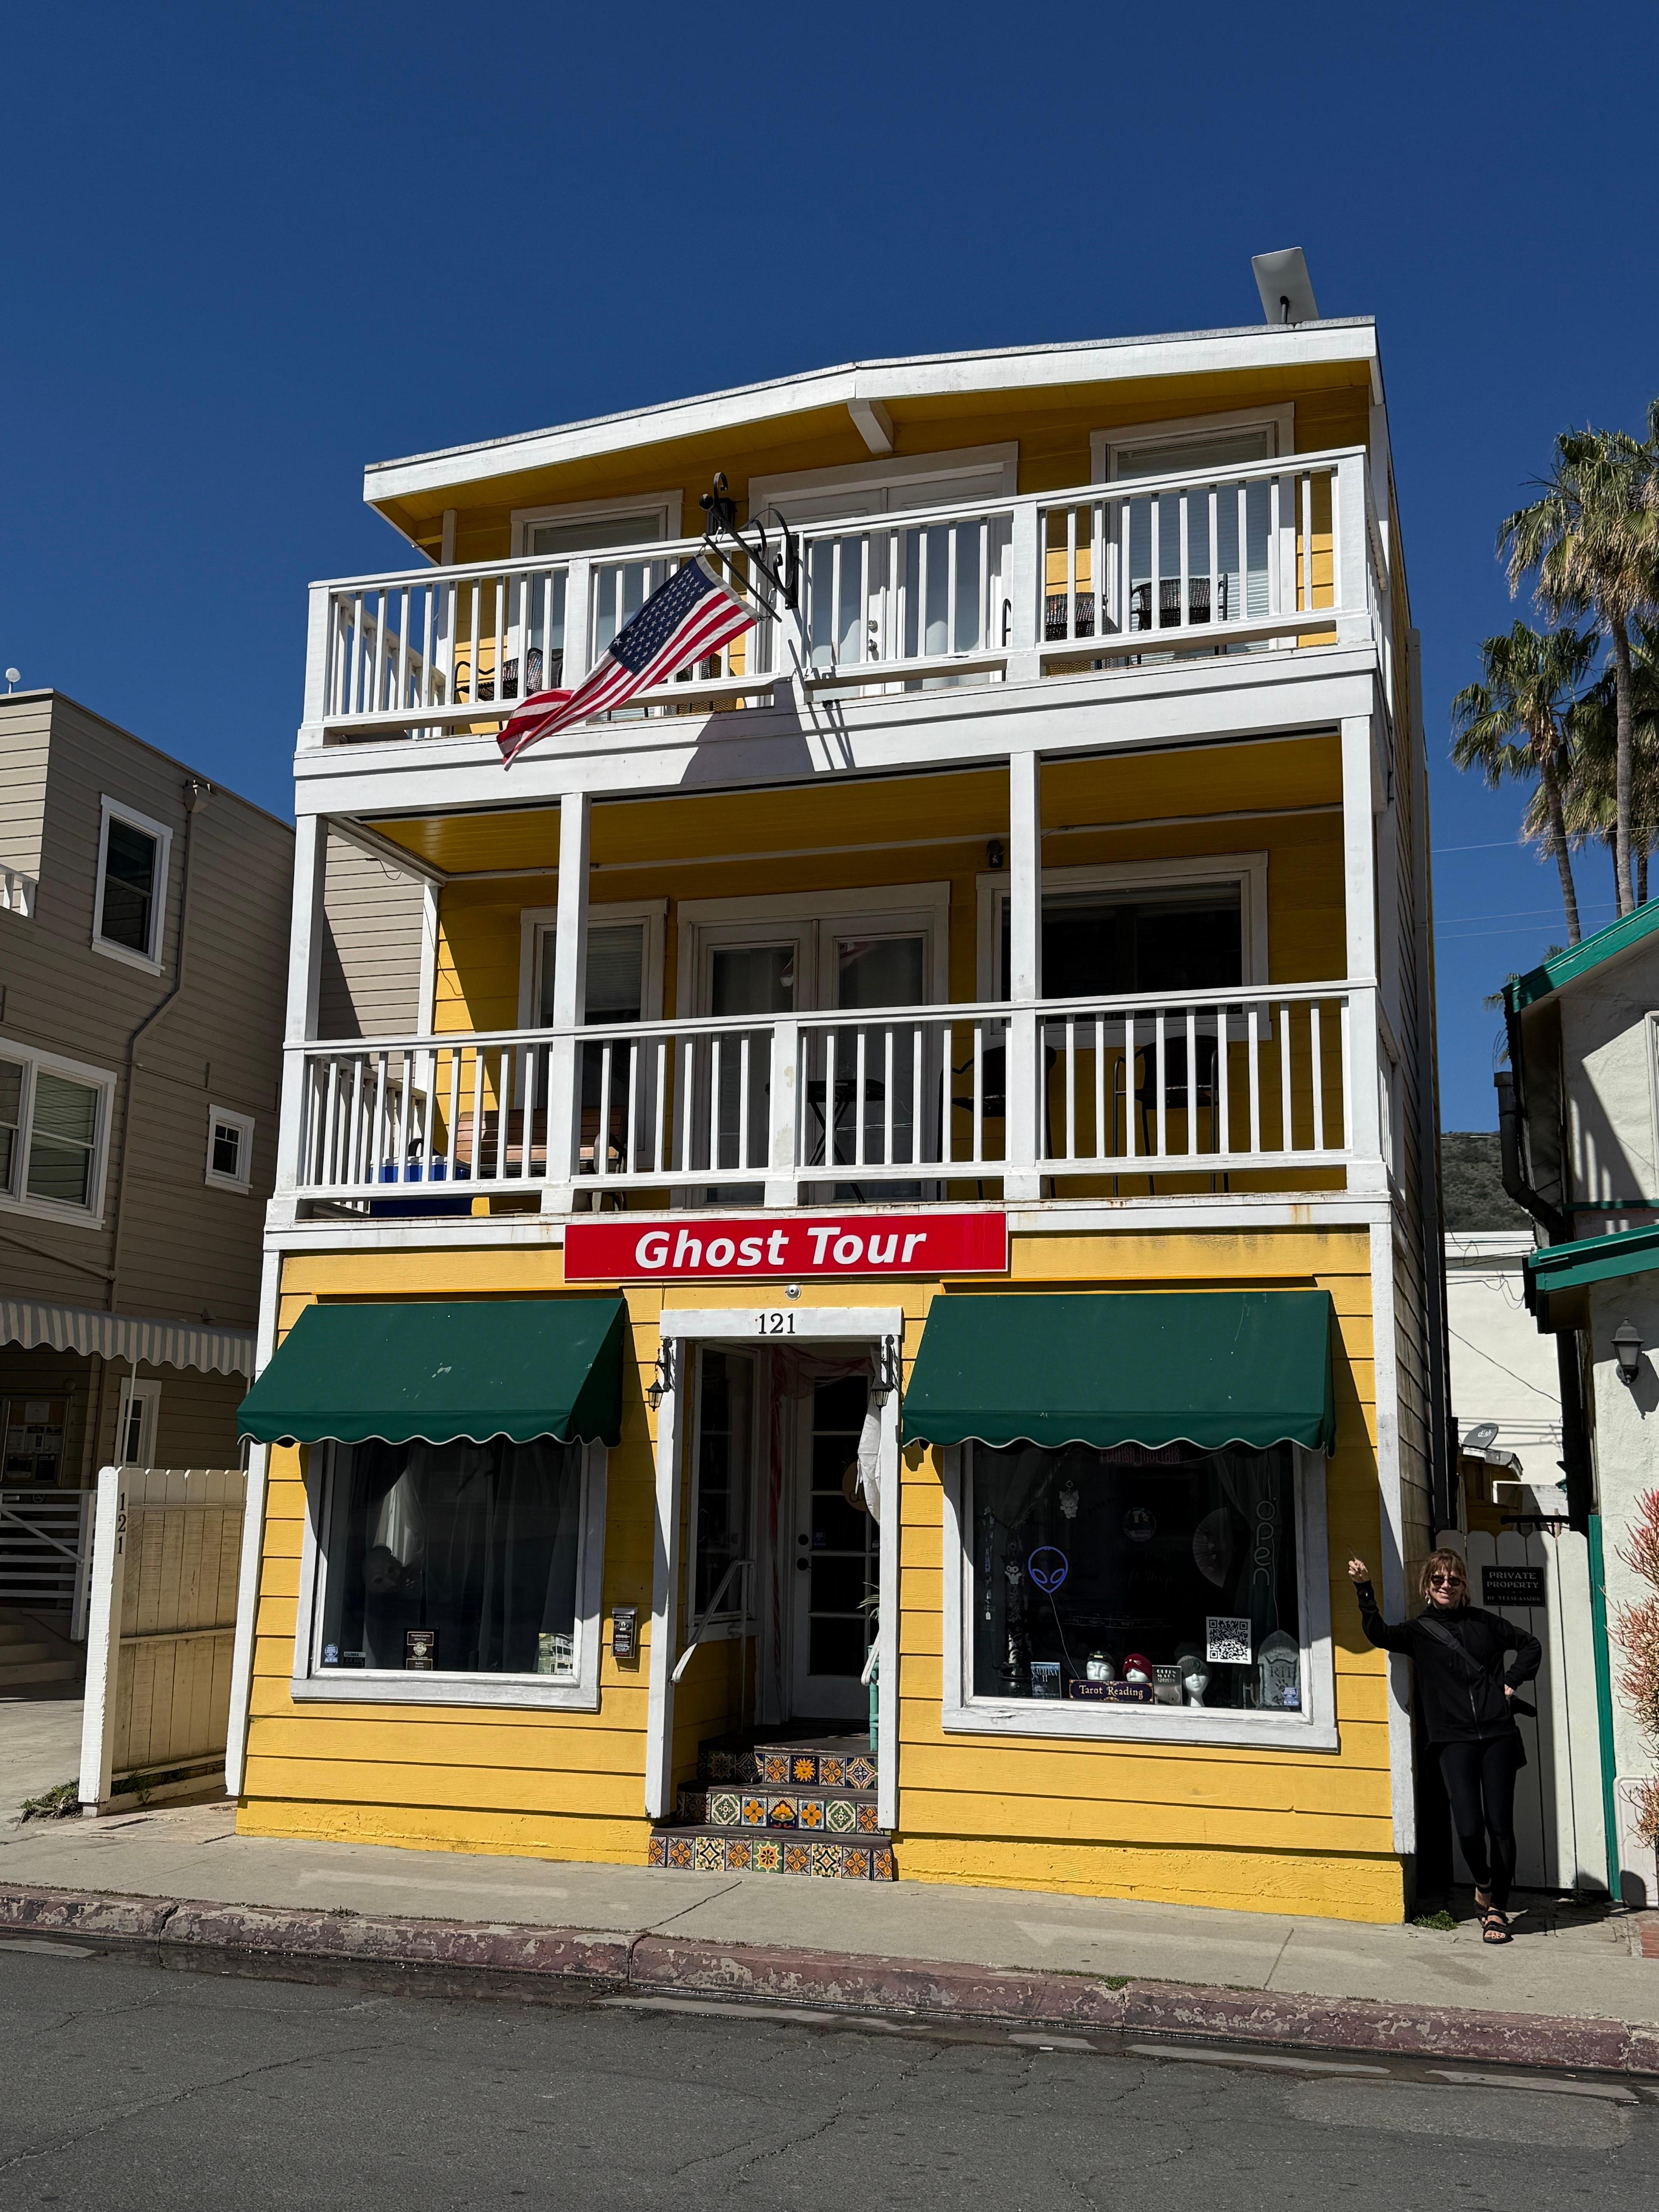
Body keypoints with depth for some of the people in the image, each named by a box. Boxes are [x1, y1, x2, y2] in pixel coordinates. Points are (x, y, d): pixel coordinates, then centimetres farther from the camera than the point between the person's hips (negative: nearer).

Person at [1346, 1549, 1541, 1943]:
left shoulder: (1485, 1623, 11)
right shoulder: (1419, 1630, 7)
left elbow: (1530, 1645, 23)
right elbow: (1379, 1634, -11)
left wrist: (1511, 1682, 10)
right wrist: (1365, 1589, -22)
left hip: (1497, 1735, 1)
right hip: (1453, 1740, -1)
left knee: (1500, 1825, 0)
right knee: (1469, 1827, -13)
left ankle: (1497, 1908, 16)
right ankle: (1483, 1884, 18)